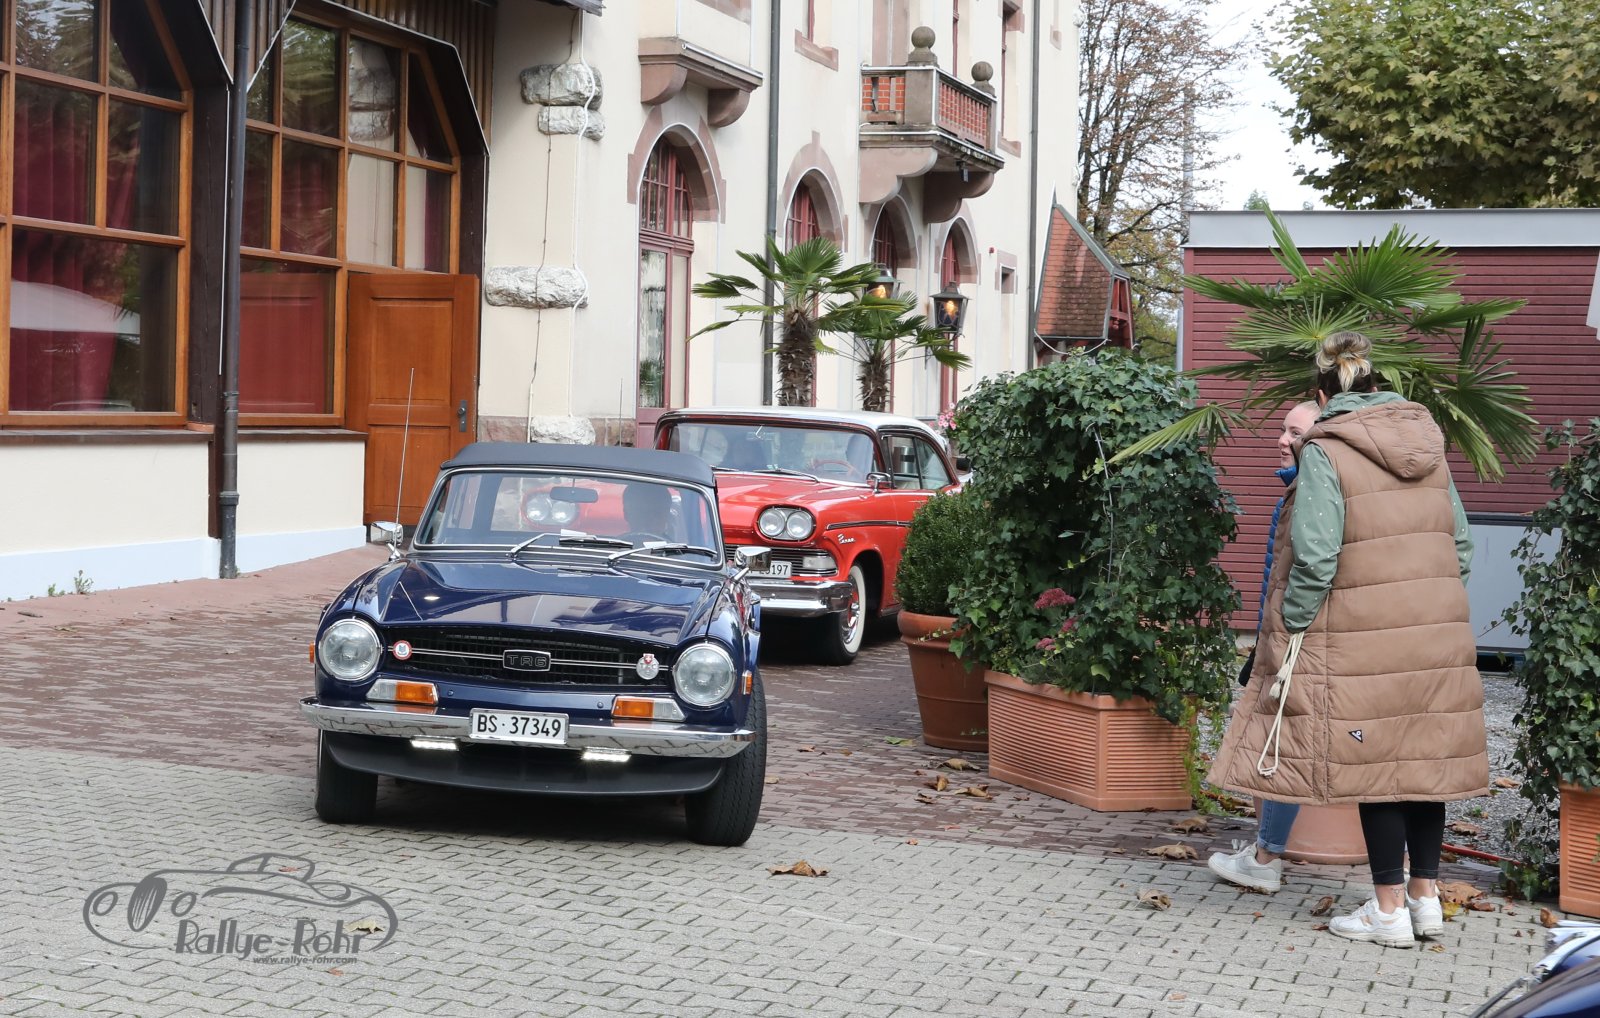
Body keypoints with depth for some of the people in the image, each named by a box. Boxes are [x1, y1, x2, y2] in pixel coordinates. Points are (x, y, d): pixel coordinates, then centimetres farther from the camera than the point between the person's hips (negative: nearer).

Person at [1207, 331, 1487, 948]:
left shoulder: (1326, 452, -8)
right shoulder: (1428, 448, 11)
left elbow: (1314, 558, -15)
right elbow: (1460, 546, 12)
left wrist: (1289, 632, -7)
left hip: (1366, 640, -6)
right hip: (1440, 636, 6)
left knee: (1374, 763, 1)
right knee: (1428, 757, 11)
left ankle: (1389, 909, 5)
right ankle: (1426, 896, 18)